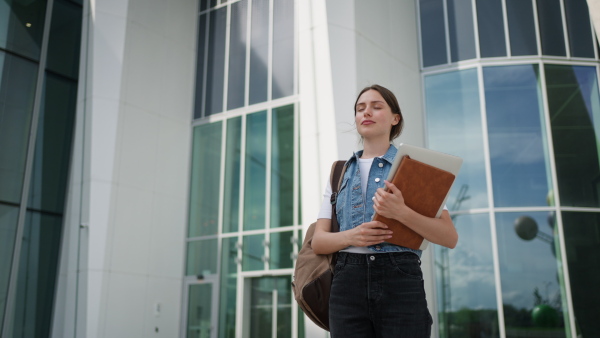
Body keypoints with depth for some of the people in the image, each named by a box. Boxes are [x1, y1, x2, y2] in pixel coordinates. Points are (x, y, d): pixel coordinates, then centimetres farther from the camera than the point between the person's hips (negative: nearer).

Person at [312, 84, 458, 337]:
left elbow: (450, 238, -2)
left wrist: (401, 213, -18)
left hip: (401, 281, -2)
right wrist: (351, 236, -12)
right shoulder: (340, 173, 15)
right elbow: (318, 241, 10)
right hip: (348, 284, 2)